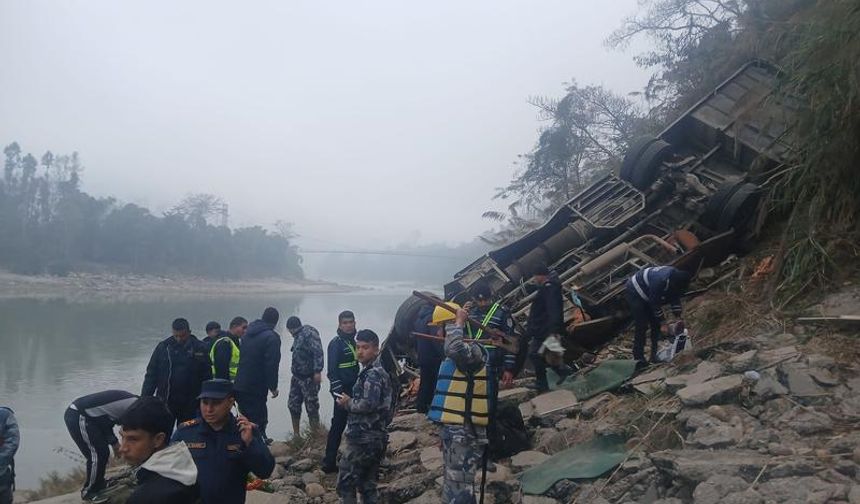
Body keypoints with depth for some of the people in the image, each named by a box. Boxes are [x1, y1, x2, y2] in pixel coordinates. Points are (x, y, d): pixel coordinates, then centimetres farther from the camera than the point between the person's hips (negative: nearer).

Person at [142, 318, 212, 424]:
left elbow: (207, 378, 0)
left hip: (190, 406, 0)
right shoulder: (163, 347, 0)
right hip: (164, 403, 0)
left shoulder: (199, 349, -2)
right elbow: (151, 374, 4)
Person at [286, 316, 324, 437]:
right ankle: (296, 435, 23)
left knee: (311, 407, -3)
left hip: (309, 377, -9)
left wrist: (317, 371, -26)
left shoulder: (309, 333, -12)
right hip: (297, 376, 9)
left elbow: (318, 351, -22)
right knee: (293, 405, 11)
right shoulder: (298, 336, 16)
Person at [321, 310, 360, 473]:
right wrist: (338, 392, -23)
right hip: (342, 390, -8)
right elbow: (332, 370, -18)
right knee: (338, 425, -5)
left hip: (354, 389, 8)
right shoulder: (336, 343, -13)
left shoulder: (352, 341, 12)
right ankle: (329, 462, 1)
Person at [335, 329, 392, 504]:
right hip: (374, 437, 10)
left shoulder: (372, 374, -15)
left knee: (345, 484, -2)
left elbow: (368, 404, -26)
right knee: (367, 484, 15)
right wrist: (351, 401, 6)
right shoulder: (377, 372, 15)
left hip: (364, 439, -10)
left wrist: (348, 403, -11)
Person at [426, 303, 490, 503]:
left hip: (464, 432, -10)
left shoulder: (473, 350, -15)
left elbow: (454, 349, -38)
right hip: (453, 429, 10)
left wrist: (458, 324, -22)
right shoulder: (459, 354, 17)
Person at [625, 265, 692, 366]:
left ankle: (655, 354, 9)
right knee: (641, 326, -14)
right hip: (634, 292, -9)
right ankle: (638, 358, -10)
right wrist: (663, 323, -20)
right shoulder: (660, 281, -38)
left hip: (647, 296, 9)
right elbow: (655, 304, -28)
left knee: (656, 324, 3)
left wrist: (678, 318, -6)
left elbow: (675, 299, 0)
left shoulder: (676, 279, -13)